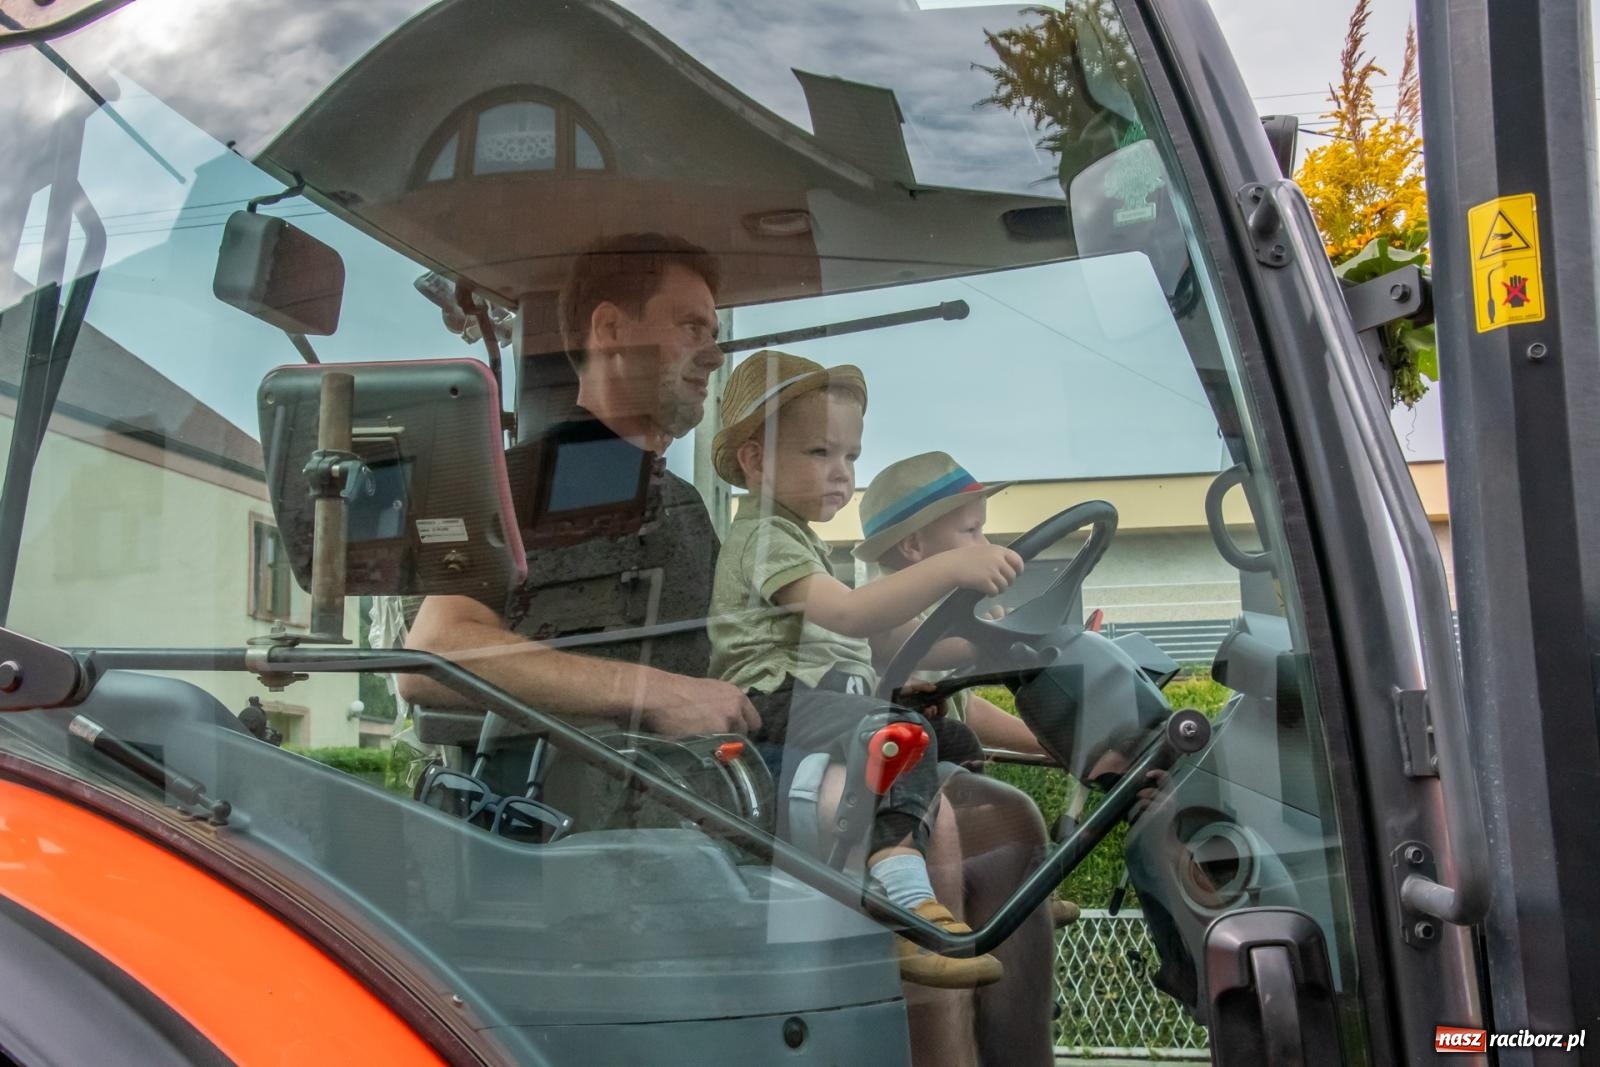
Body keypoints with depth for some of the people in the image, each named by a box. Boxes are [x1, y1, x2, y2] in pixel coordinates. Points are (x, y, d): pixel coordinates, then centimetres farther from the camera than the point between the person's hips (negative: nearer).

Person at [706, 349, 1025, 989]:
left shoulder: (796, 538, 27)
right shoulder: (763, 536, -10)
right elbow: (849, 613, -26)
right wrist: (950, 568, -35)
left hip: (819, 694, 11)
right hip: (775, 699, -11)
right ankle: (912, 912, -41)